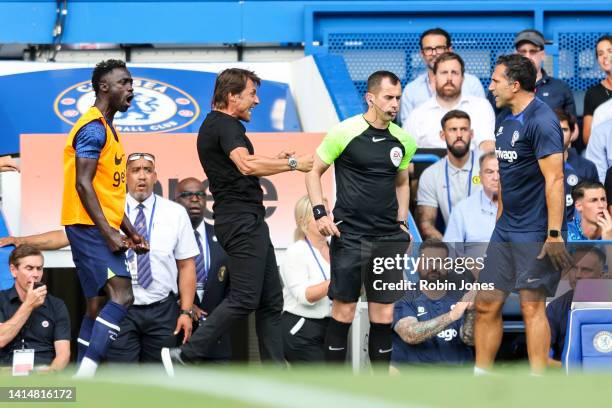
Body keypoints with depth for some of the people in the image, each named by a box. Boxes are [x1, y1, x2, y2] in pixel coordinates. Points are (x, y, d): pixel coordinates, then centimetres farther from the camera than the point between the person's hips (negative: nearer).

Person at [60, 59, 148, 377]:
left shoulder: (106, 129, 20)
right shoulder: (94, 128, -12)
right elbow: (83, 184, -19)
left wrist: (129, 231, 19)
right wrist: (109, 234, -23)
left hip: (102, 228, 11)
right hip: (90, 227, -11)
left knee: (97, 306, 9)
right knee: (121, 295, -21)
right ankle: (85, 375, -26)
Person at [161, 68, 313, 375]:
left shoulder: (214, 125, 20)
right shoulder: (226, 125, -12)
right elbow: (247, 165, -29)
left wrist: (274, 162, 15)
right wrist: (293, 164, -20)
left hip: (249, 221, 11)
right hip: (242, 220, -11)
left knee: (270, 300, 8)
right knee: (244, 299, -12)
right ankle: (184, 356, -11)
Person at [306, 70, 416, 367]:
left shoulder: (403, 140, 8)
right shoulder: (345, 132, -6)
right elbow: (314, 172, 2)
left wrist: (402, 223, 14)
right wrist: (320, 213, -10)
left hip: (389, 238, 4)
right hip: (349, 235, -4)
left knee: (384, 315, 3)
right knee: (343, 311, -2)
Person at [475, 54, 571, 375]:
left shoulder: (541, 121, -16)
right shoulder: (504, 119, 12)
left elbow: (554, 179, -21)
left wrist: (554, 235, -24)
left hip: (536, 231, -9)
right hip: (506, 229, 9)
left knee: (532, 306, -7)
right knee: (486, 304, 8)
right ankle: (480, 377, 16)